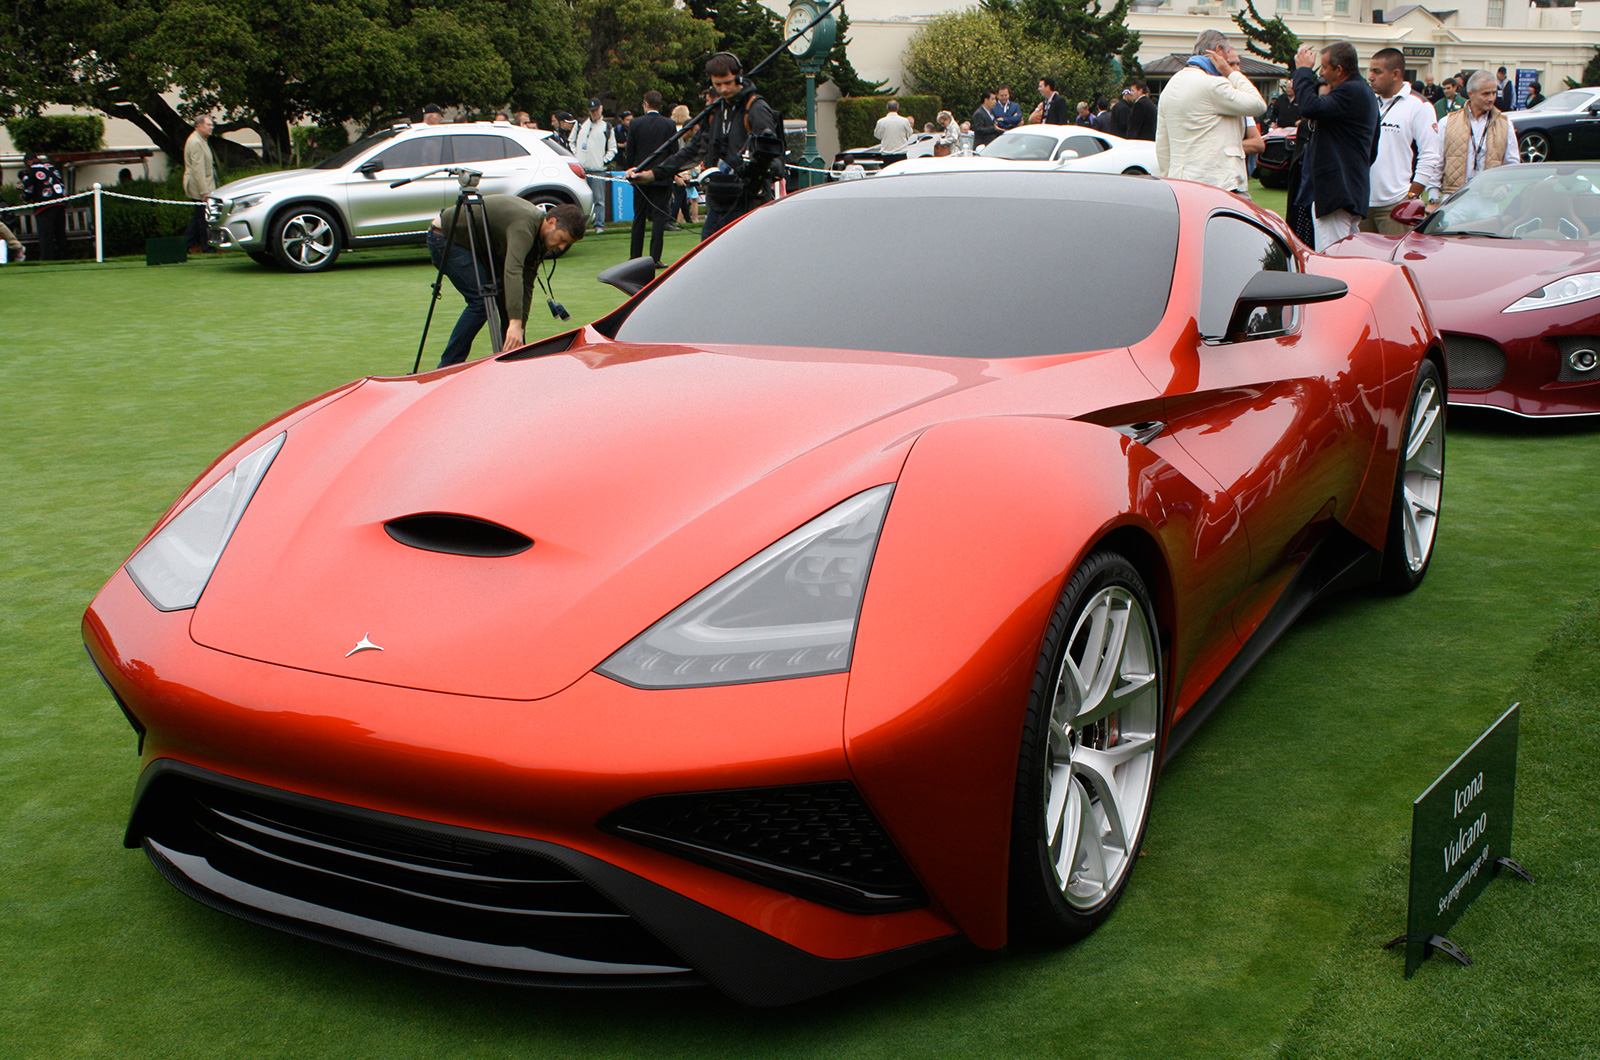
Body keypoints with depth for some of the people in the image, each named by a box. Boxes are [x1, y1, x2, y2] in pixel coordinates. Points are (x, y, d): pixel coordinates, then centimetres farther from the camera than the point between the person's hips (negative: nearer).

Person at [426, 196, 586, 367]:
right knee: (481, 300, -18)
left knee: (505, 294, 7)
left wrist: (520, 328, -2)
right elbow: (512, 272, -45)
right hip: (444, 238, -10)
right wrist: (515, 323, -52)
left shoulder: (538, 238, -1)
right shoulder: (524, 225, -31)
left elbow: (525, 284, 4)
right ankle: (447, 368, -12)